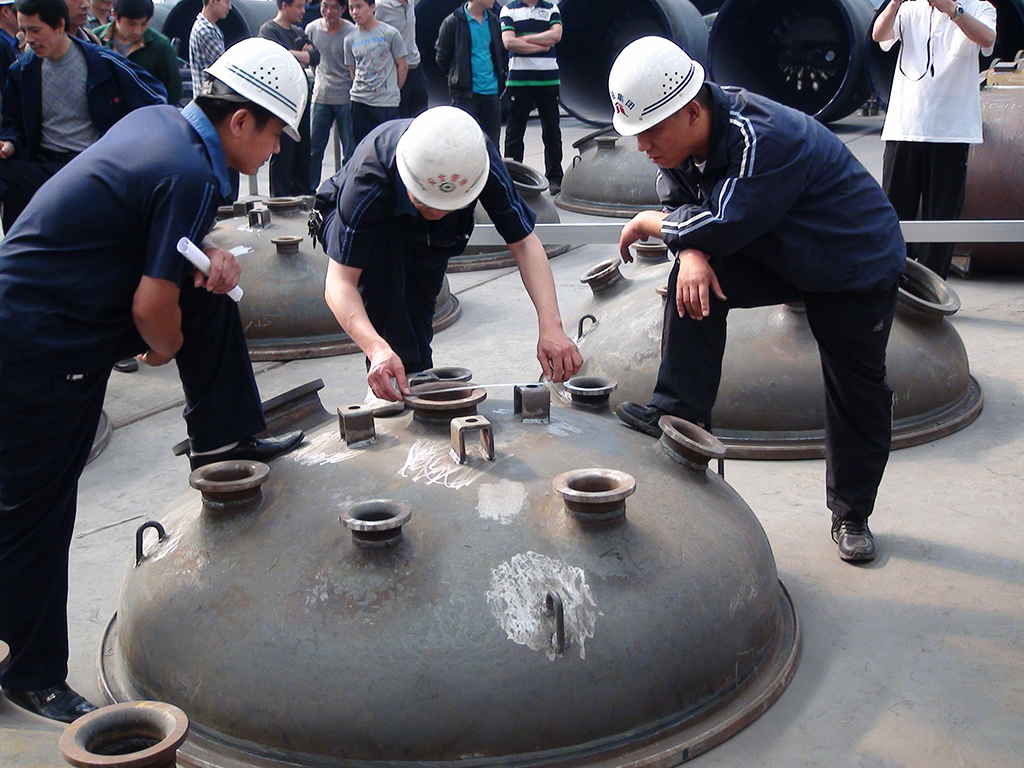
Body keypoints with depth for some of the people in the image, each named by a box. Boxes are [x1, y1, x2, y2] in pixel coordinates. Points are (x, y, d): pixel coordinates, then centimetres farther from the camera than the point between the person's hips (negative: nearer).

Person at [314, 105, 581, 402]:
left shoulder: (482, 160, -34)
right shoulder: (368, 179, -42)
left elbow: (524, 242, -29)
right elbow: (339, 283, -44)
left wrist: (551, 326, -43)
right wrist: (377, 349, -62)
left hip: (426, 239, 4)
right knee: (381, 244, -36)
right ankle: (390, 388, -28)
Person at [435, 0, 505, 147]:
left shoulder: (493, 20, 9)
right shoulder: (453, 22, -7)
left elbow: (502, 53, 21)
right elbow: (442, 58, 0)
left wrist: (498, 78, 14)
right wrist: (457, 77, 6)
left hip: (492, 92, 5)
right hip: (465, 93, -5)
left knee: (492, 142, 7)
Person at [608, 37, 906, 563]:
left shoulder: (763, 140, -37)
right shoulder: (684, 136, -12)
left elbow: (722, 228, -38)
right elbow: (681, 203, -6)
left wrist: (649, 224, -21)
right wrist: (690, 252, -29)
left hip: (859, 266, -6)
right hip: (778, 258, 6)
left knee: (857, 391, 3)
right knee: (694, 279, -18)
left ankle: (852, 514, 21)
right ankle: (681, 414, -12)